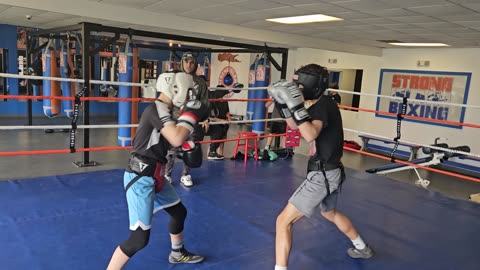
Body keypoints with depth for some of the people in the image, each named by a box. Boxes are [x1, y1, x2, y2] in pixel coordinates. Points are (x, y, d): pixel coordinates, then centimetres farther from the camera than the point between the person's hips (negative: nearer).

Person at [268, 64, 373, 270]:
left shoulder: (323, 105, -19)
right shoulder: (324, 104, 9)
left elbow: (310, 135, -38)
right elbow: (294, 125, 17)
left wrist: (296, 105, -37)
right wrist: (284, 104, 3)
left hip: (323, 175, -11)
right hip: (331, 172, 11)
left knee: (284, 220, -9)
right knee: (329, 213, 35)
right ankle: (362, 248, 52)